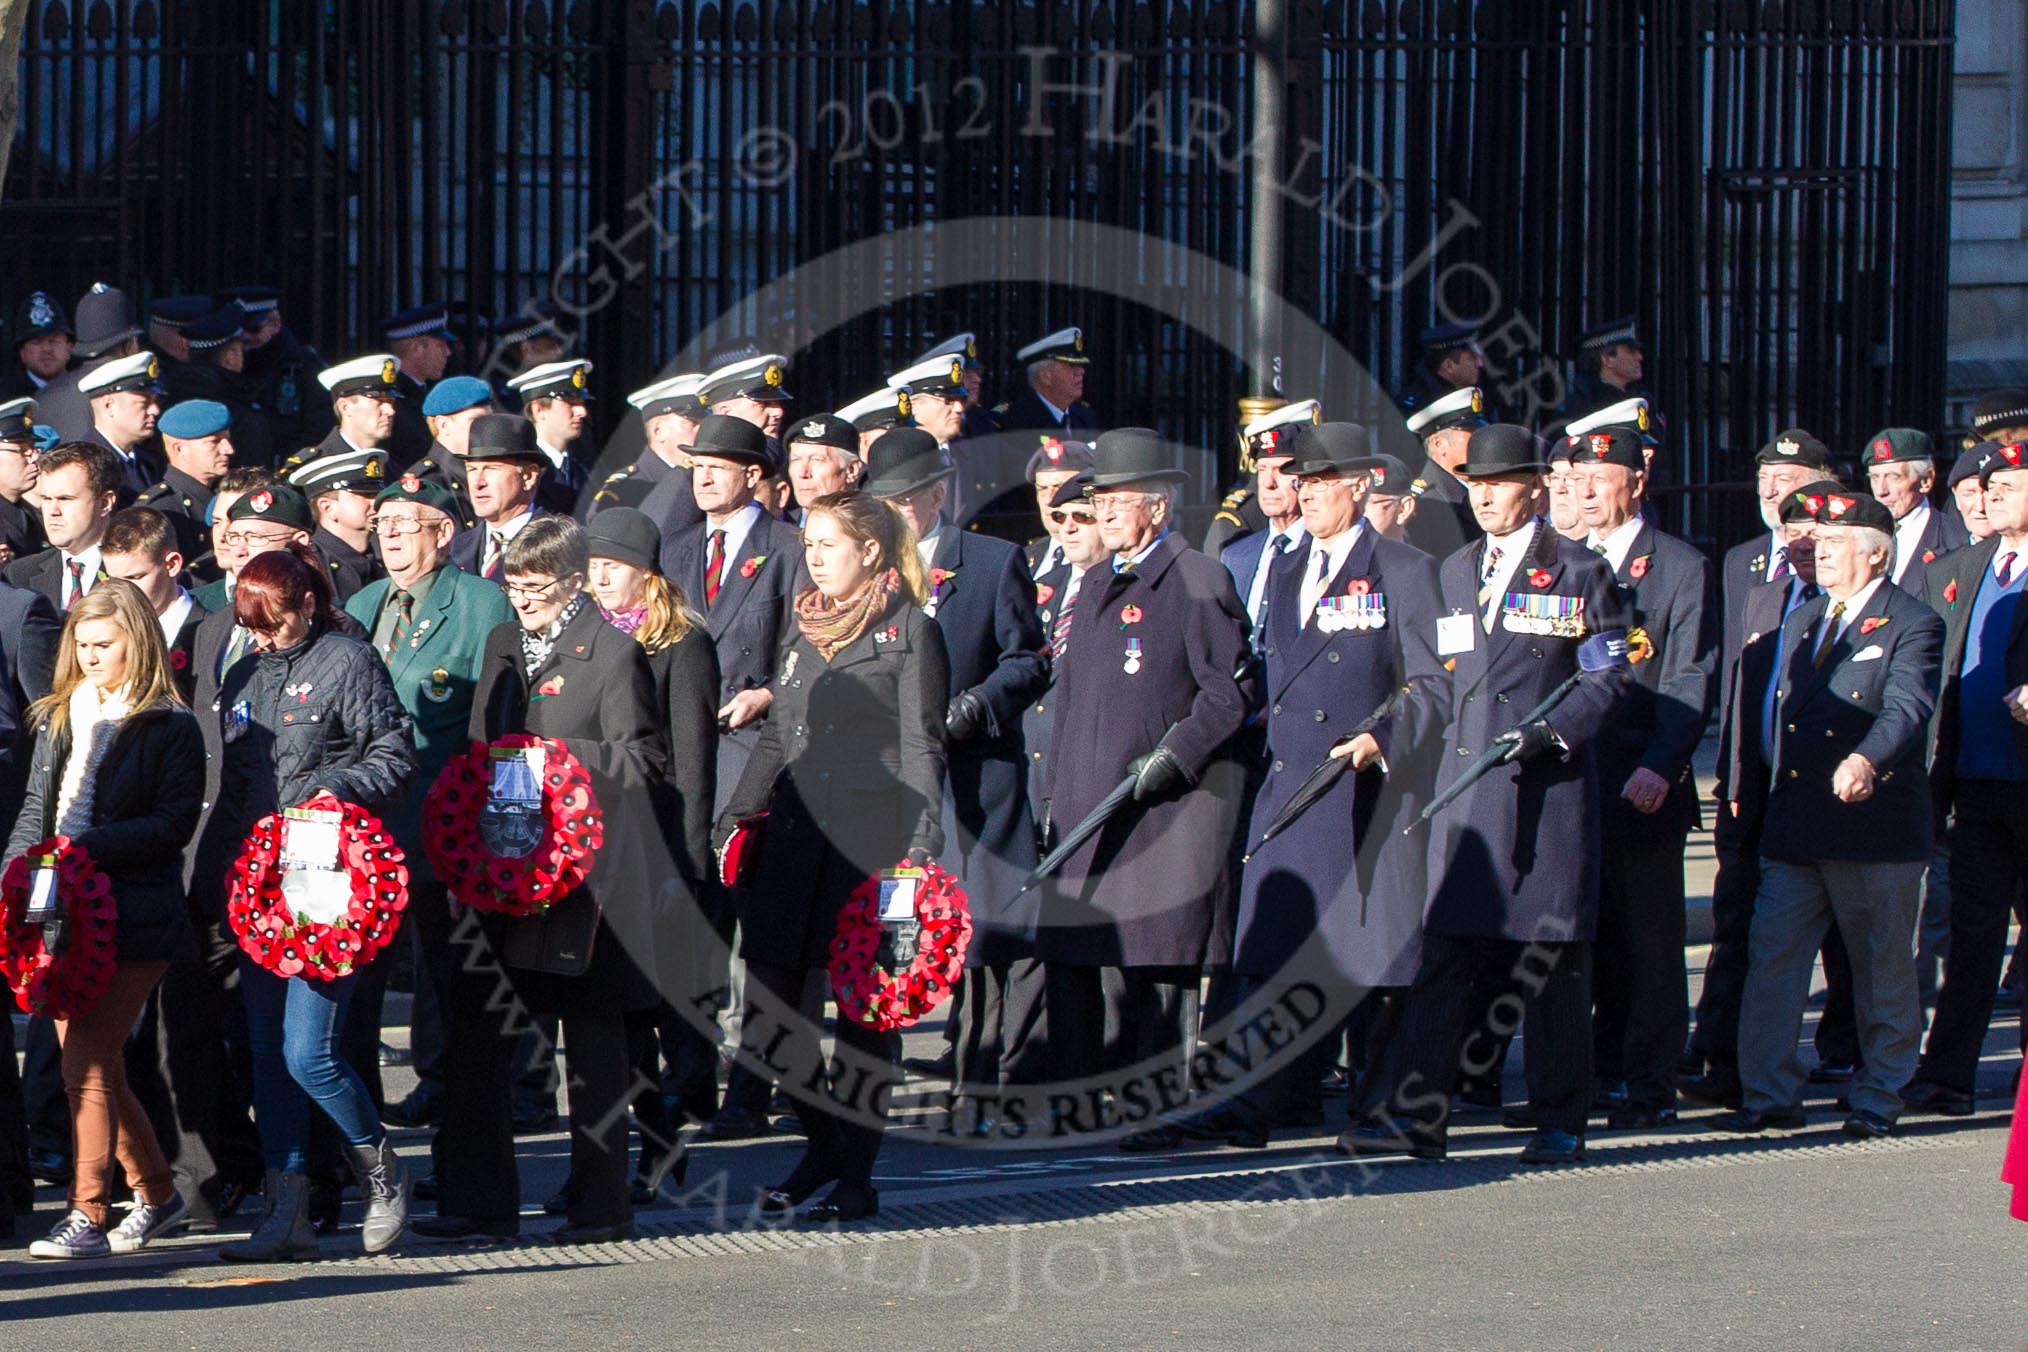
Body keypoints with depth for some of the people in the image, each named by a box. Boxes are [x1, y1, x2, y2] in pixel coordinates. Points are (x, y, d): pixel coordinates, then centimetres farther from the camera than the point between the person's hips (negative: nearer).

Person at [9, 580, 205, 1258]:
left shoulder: (169, 727, -3)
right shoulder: (58, 718, 16)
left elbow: (174, 822, -10)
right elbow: (34, 809, 19)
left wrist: (89, 845, -18)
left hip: (132, 916, -6)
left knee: (88, 1064, -11)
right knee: (96, 1062, 8)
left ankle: (87, 1216, -9)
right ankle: (156, 1191, 24)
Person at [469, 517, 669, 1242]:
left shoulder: (612, 651, -5)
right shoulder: (503, 645, 16)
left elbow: (645, 760, -8)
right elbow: (483, 748, 22)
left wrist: (562, 755, -16)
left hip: (588, 862, -6)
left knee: (593, 1035, -4)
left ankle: (601, 1201, -1)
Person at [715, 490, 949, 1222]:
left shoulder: (909, 632, -1)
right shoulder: (806, 628, 18)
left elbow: (921, 747, -6)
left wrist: (920, 848, -14)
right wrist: (733, 817, 13)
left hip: (872, 842, -6)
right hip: (796, 834, 6)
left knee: (867, 1007, -1)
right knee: (768, 1000, 1)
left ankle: (856, 1172, 5)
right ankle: (822, 1141, 17)